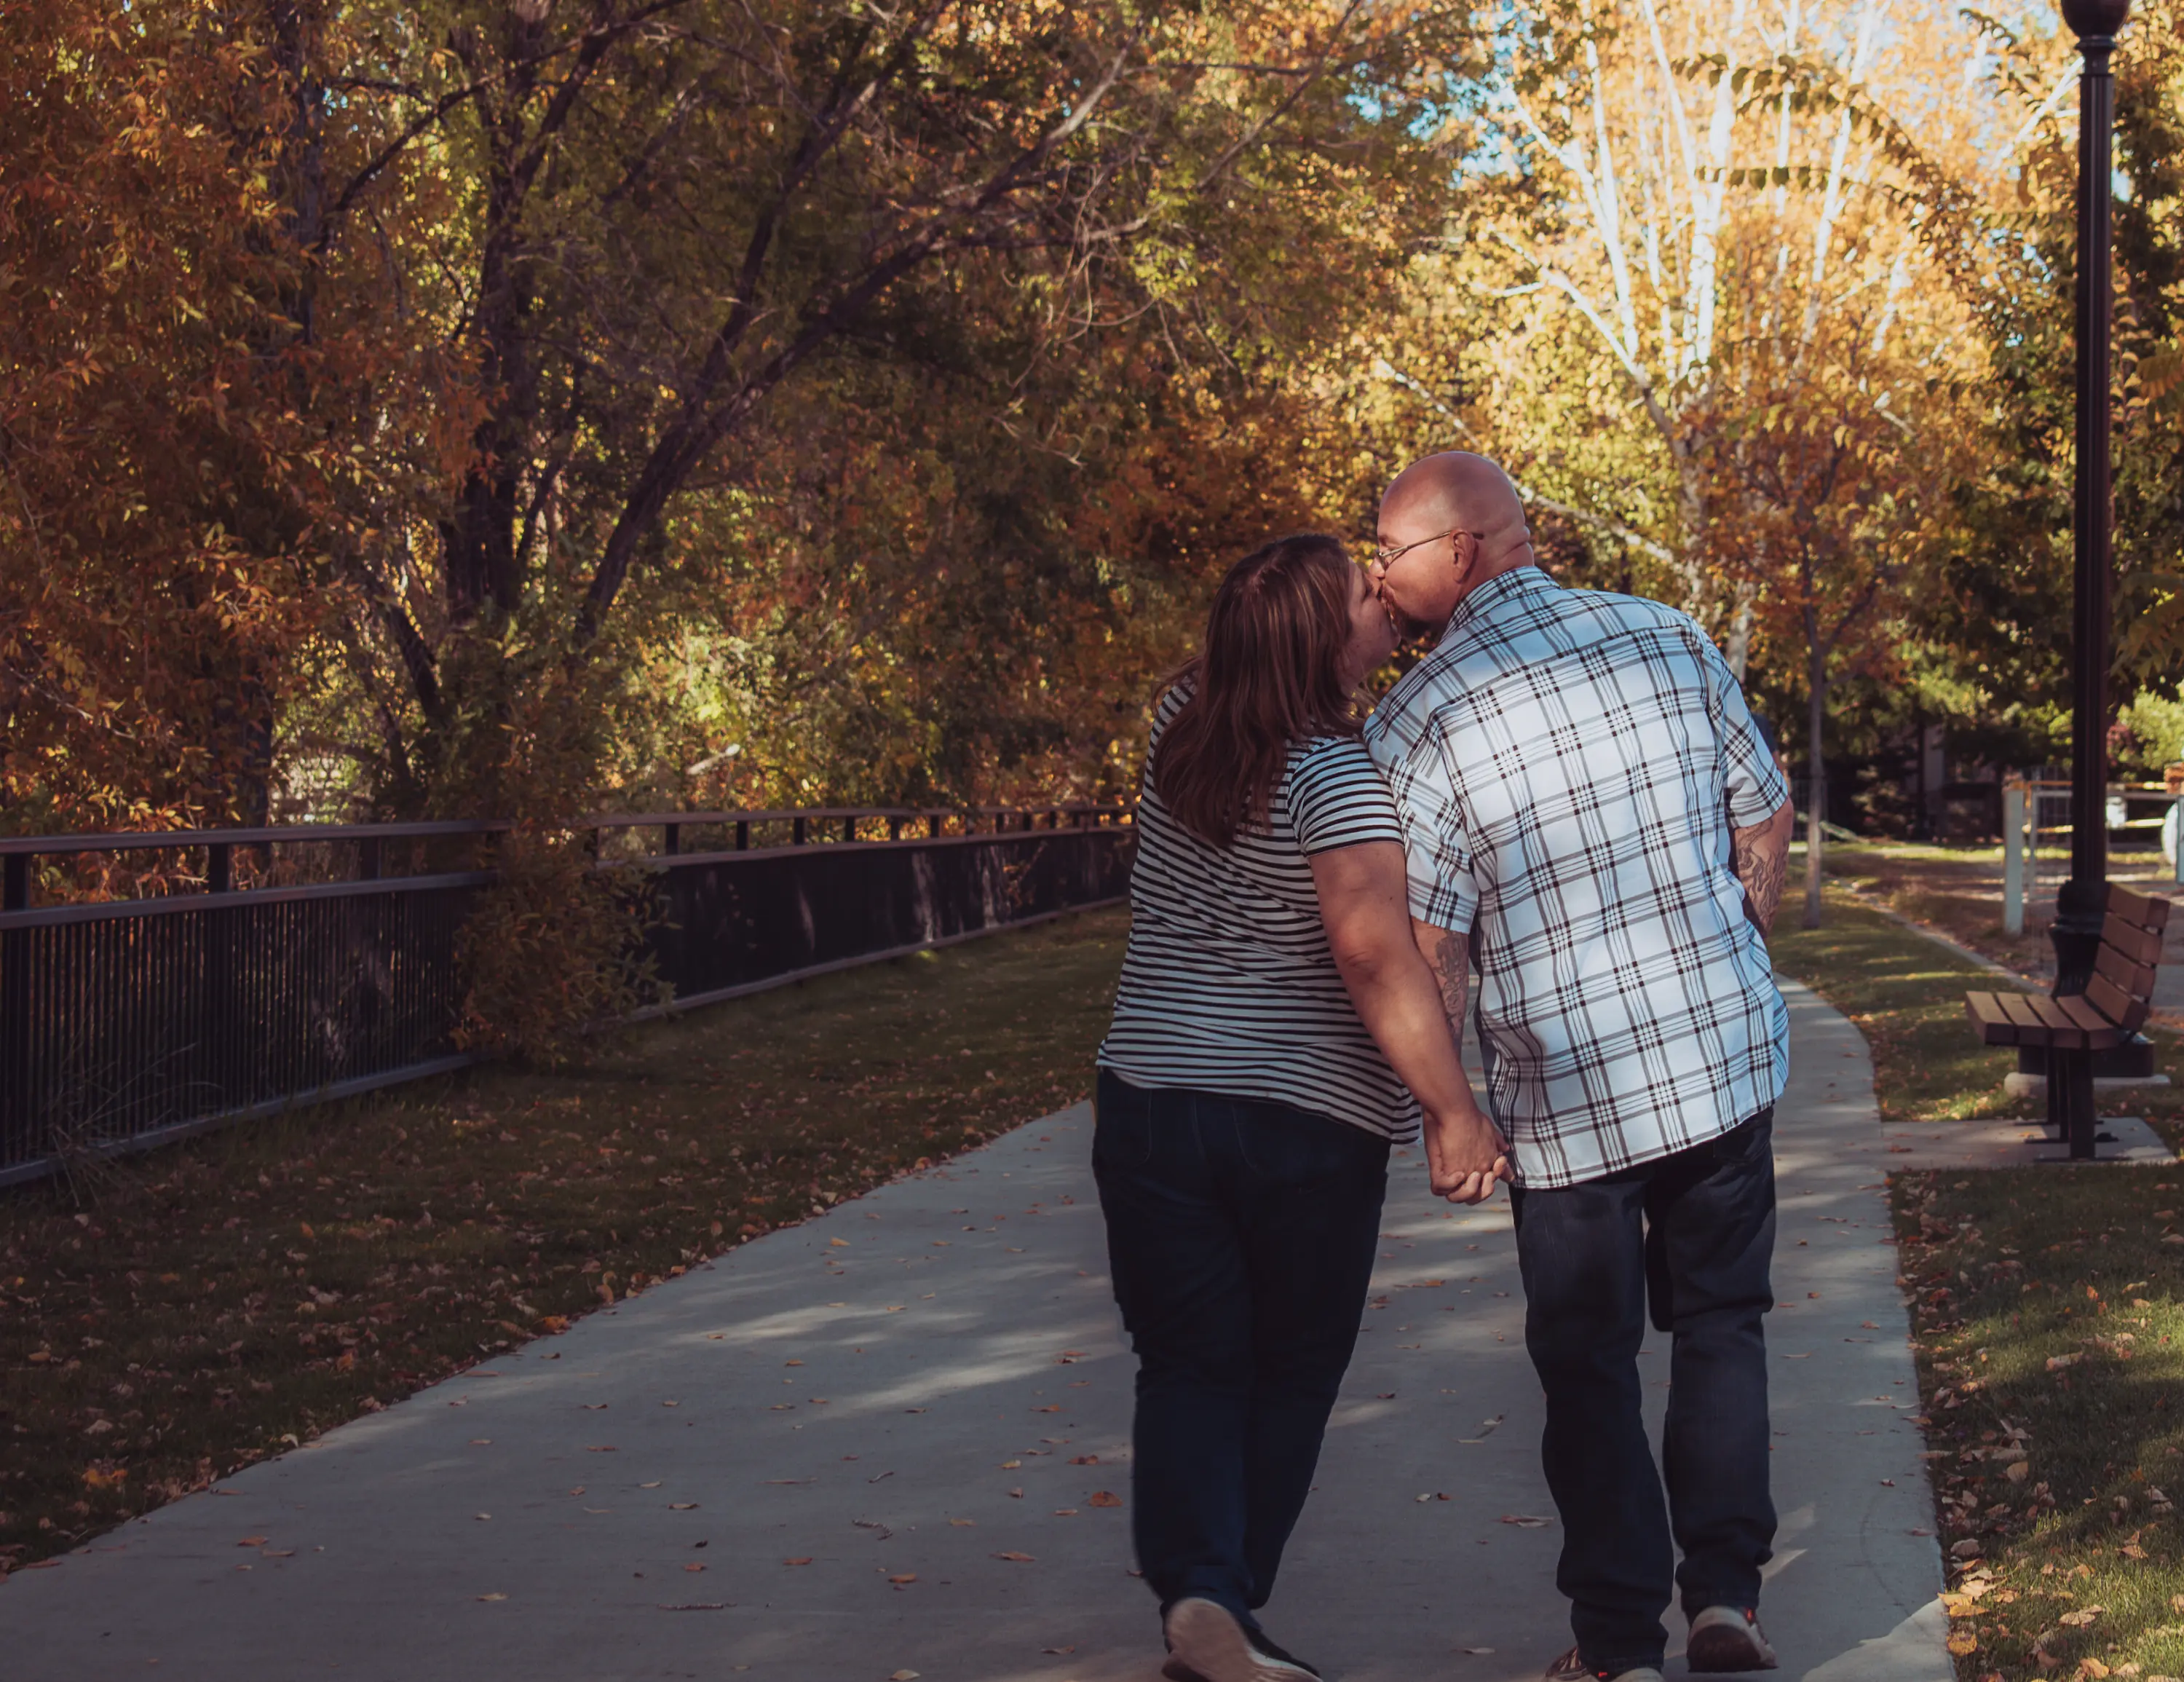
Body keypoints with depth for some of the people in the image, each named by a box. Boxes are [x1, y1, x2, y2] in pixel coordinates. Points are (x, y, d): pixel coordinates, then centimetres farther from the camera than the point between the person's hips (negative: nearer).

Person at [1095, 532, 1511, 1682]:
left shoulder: (1179, 724, 2)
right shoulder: (1335, 775, -17)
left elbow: (1269, 677, 26)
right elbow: (1374, 949, -28)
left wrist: (1380, 629, 13)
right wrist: (1454, 1112, -24)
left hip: (1151, 1103, 4)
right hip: (1310, 1122, -4)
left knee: (1190, 1367, 9)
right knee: (1289, 1376, 14)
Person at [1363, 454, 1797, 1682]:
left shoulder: (1421, 720, -12)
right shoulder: (1669, 639, 0)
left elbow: (1432, 948, -13)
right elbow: (1767, 823, 7)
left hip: (1568, 1092, -3)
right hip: (1729, 1055, 3)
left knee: (1590, 1363, 12)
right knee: (1720, 1321, 19)